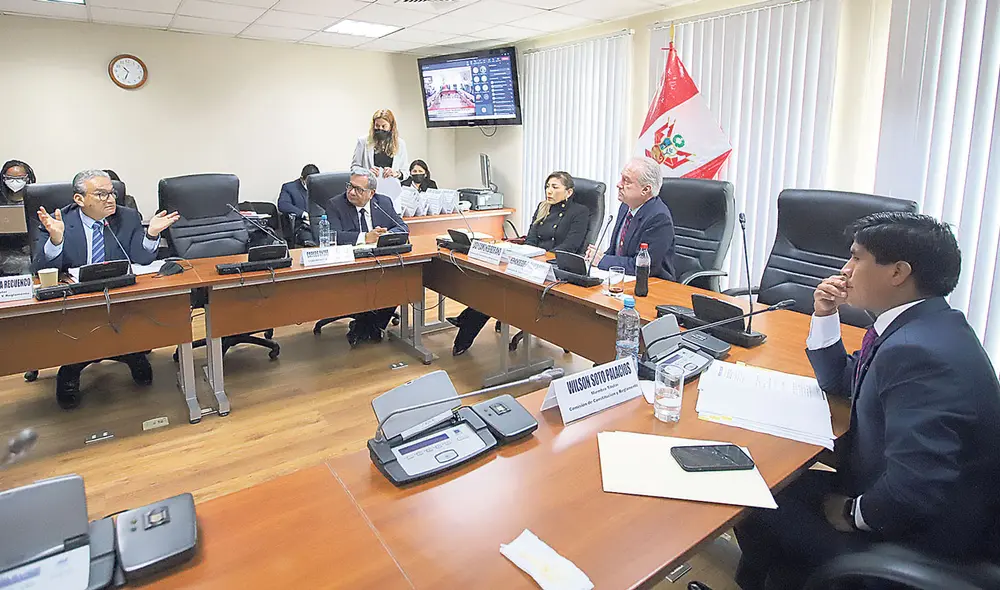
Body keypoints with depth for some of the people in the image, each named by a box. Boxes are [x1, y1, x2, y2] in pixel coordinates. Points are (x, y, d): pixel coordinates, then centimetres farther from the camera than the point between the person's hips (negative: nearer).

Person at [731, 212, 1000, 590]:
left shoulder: (918, 352, -31)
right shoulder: (918, 326, 2)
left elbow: (916, 485, -35)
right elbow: (841, 382, 14)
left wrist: (852, 513, -16)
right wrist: (825, 317, 0)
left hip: (919, 537, -9)